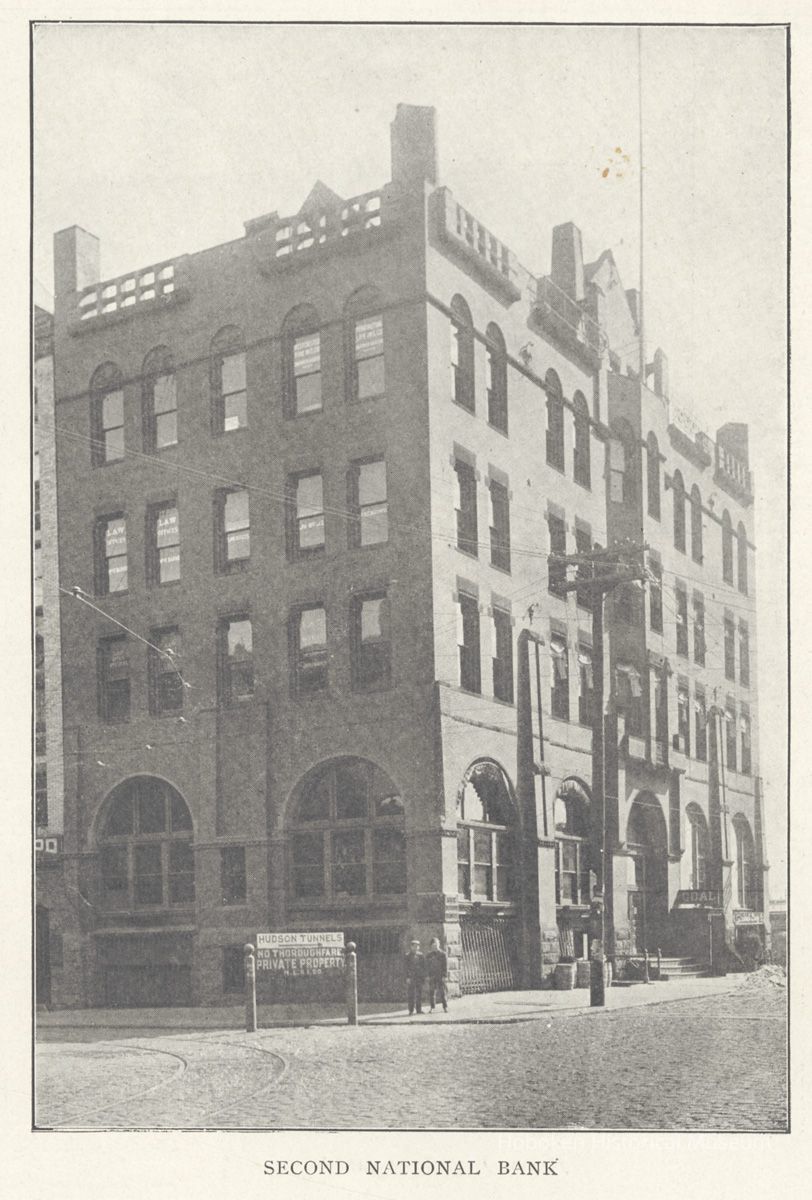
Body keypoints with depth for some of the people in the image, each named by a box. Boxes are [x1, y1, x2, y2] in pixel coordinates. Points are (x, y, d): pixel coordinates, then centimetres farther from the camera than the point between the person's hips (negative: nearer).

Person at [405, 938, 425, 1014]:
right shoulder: (408, 956, 1)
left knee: (419, 994, 4)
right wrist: (407, 977, -12)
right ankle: (411, 1010, 0)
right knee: (411, 995, -4)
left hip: (419, 977, 3)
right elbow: (406, 967, -3)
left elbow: (424, 967, 12)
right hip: (411, 978, -3)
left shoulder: (420, 956, 10)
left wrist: (424, 976, 4)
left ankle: (419, 1009, 11)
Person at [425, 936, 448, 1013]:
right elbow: (427, 966, 10)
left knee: (442, 992, -2)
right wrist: (428, 975, -1)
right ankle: (432, 1008, 5)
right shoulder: (428, 955, 10)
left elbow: (445, 965, 1)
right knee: (431, 992, -1)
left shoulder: (442, 954, 3)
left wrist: (444, 975, -8)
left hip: (440, 976, -2)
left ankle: (445, 1007, 4)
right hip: (432, 976, 2)